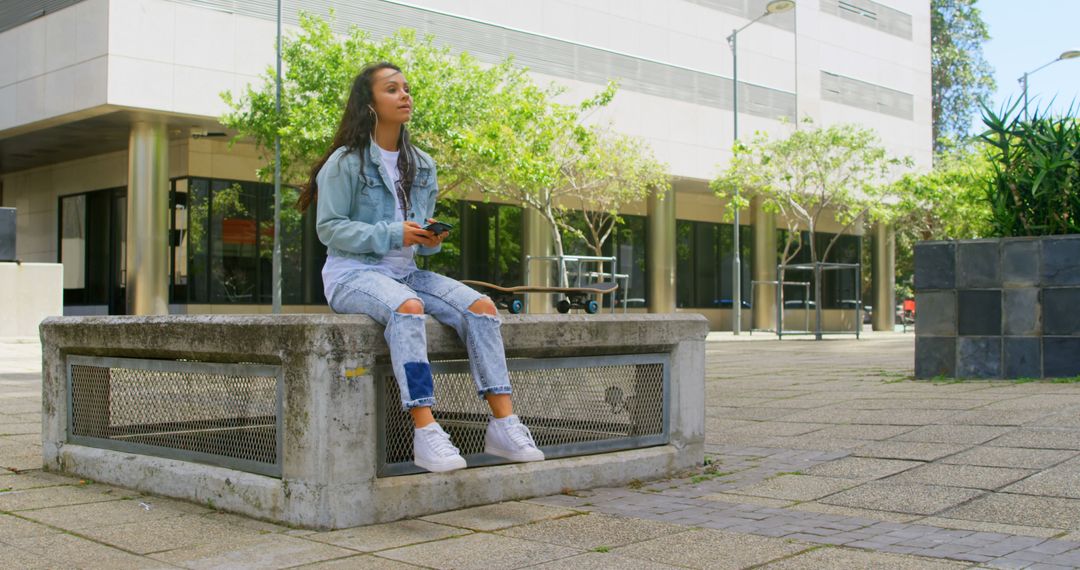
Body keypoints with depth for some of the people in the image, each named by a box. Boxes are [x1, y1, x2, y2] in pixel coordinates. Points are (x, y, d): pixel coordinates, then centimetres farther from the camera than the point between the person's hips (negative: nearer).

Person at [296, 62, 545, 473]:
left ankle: (503, 424, -21)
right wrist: (392, 234, -21)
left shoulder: (422, 166, 14)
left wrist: (431, 239, -7)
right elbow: (329, 228, -10)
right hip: (353, 273, -6)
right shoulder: (345, 162, -4)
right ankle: (425, 432, -39)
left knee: (480, 306, -18)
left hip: (404, 272, 6)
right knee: (408, 308, -39)